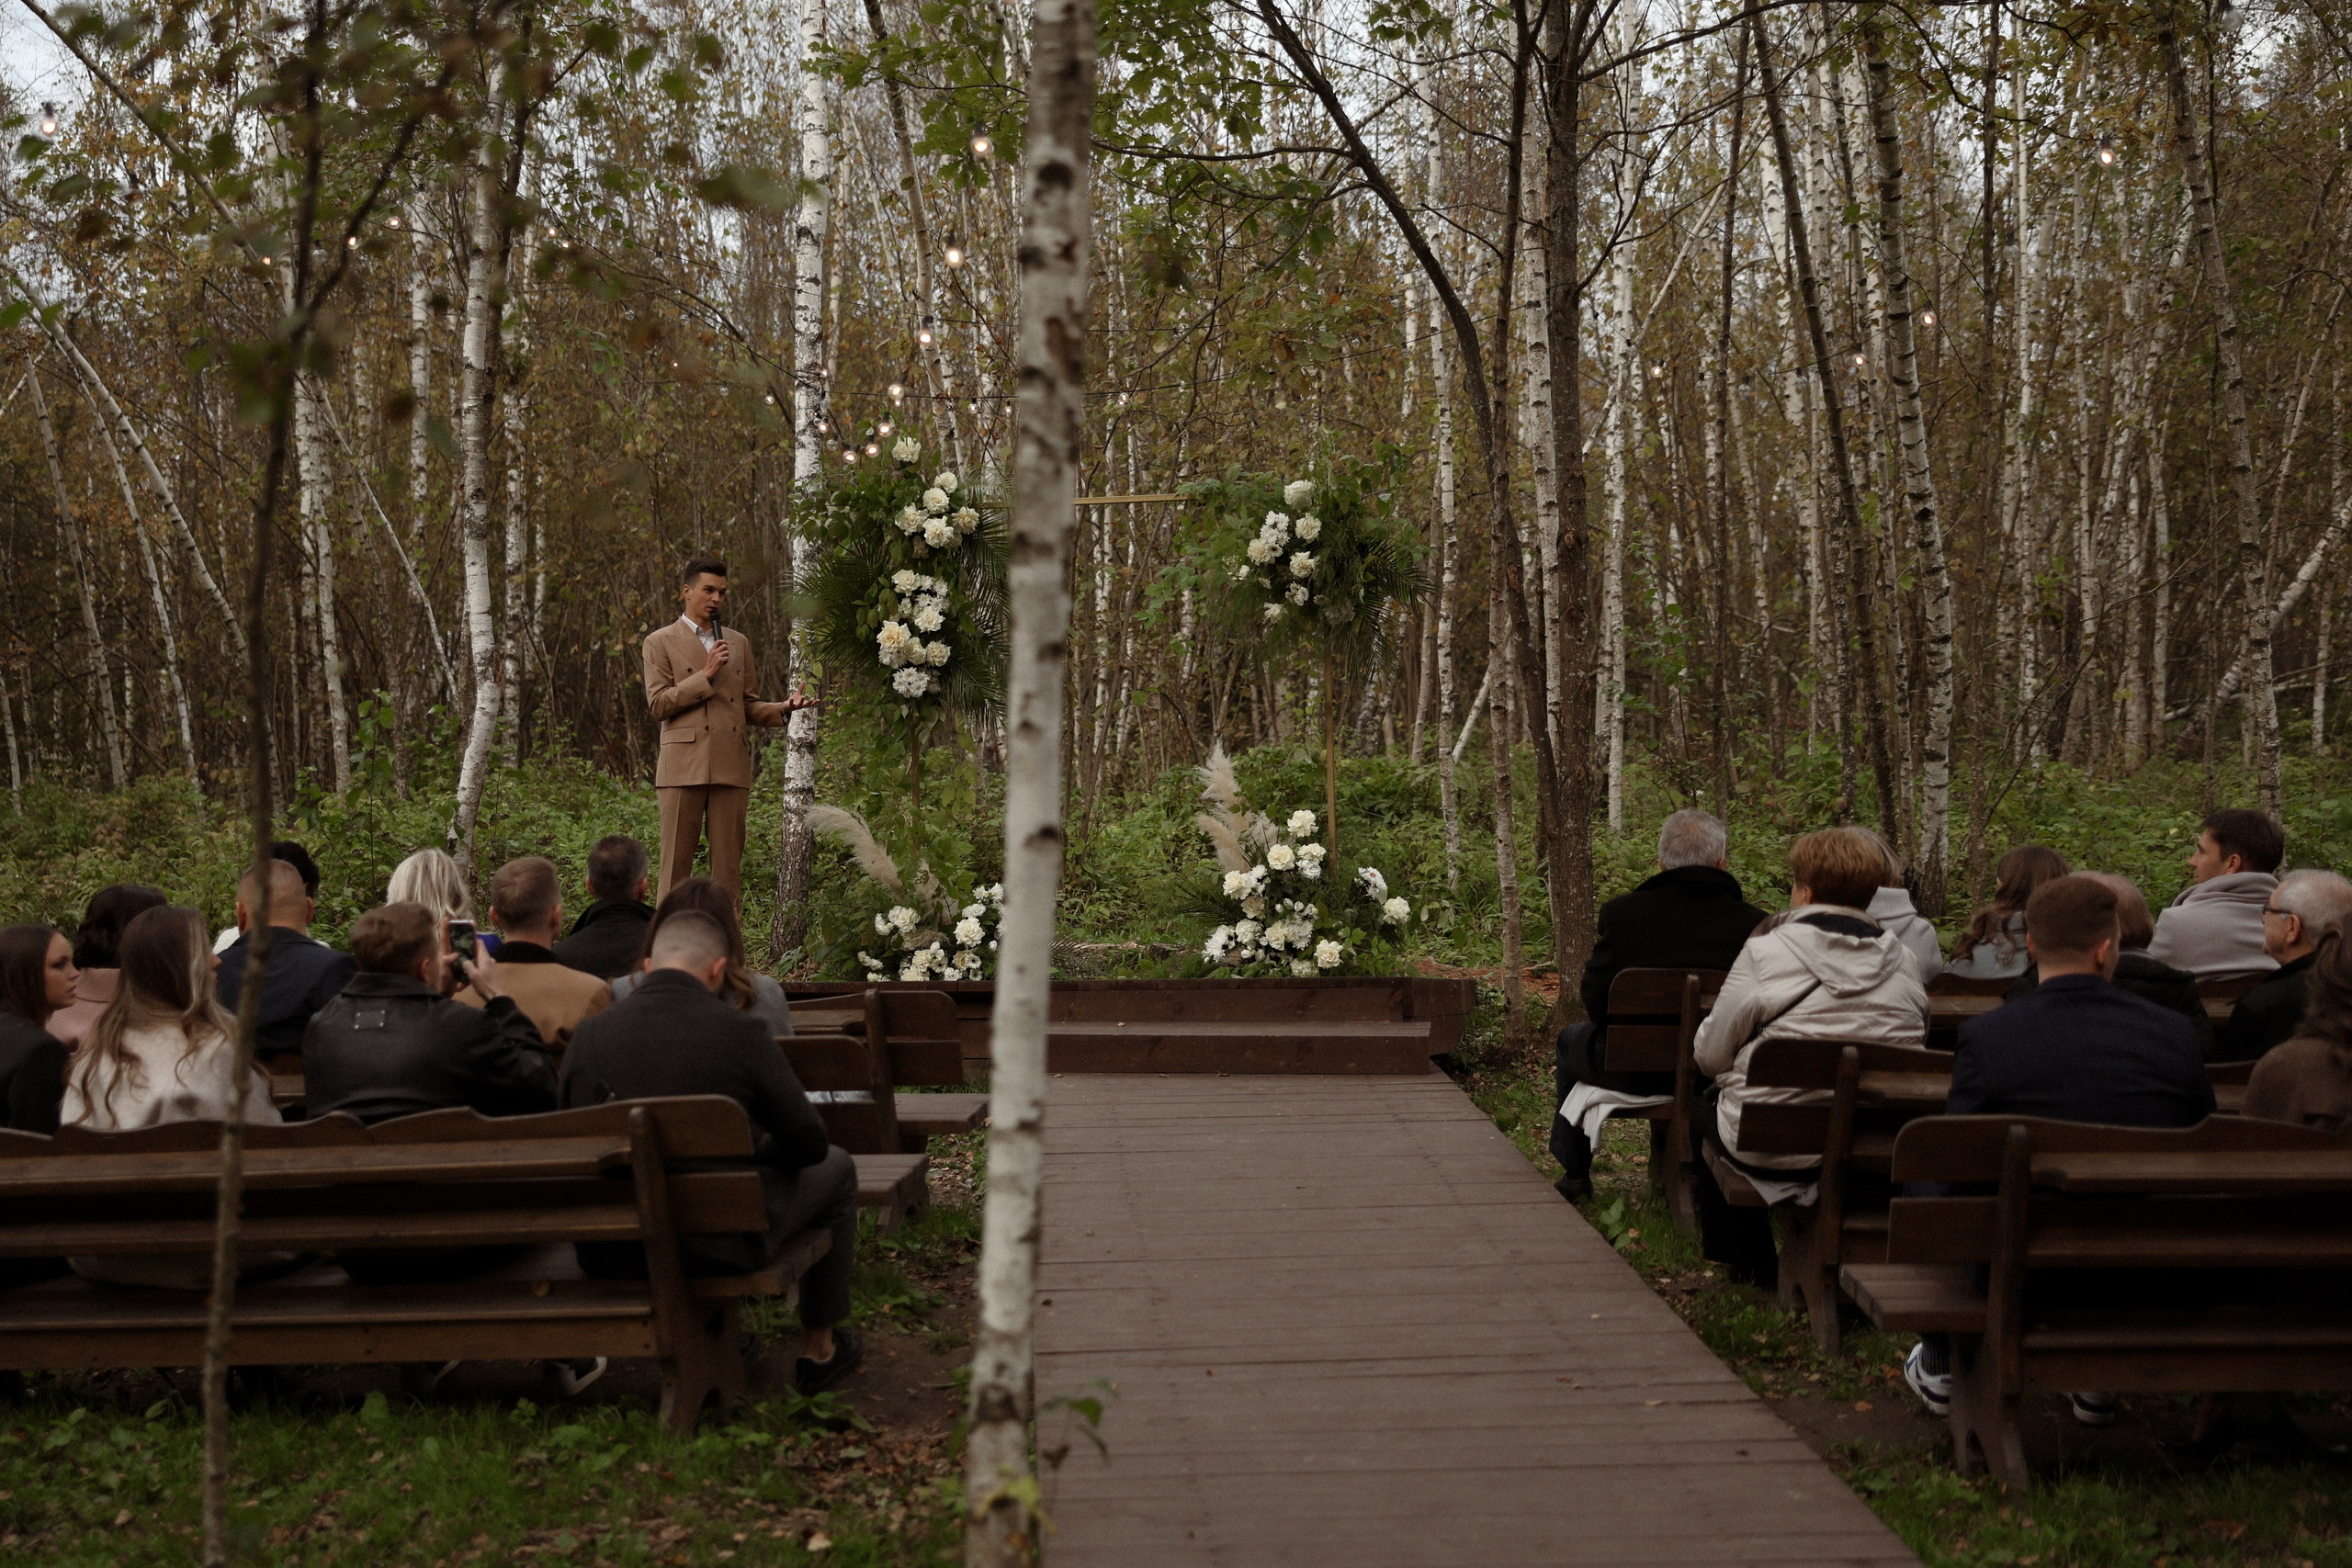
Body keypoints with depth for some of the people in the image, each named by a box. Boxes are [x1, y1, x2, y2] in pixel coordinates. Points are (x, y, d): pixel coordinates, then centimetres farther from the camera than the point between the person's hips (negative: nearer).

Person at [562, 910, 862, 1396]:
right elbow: (808, 1143, -6)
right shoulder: (740, 1032, -13)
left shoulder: (588, 1034, -4)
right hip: (719, 1243, -5)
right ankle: (818, 1350, 35)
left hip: (606, 1253, 5)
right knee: (835, 1168, 22)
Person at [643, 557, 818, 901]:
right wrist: (706, 675, -8)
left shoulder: (739, 643, 20)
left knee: (728, 867, 2)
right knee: (677, 864, -3)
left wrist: (783, 708, 0)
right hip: (684, 767, -4)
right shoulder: (660, 643, 7)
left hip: (731, 769, 4)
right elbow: (658, 705, -3)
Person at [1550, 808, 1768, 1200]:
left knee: (1572, 1040, 31)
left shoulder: (1621, 912, -17)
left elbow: (1595, 1004, -10)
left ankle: (1575, 1173, 42)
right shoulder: (1756, 923, -14)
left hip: (1634, 1072, -2)